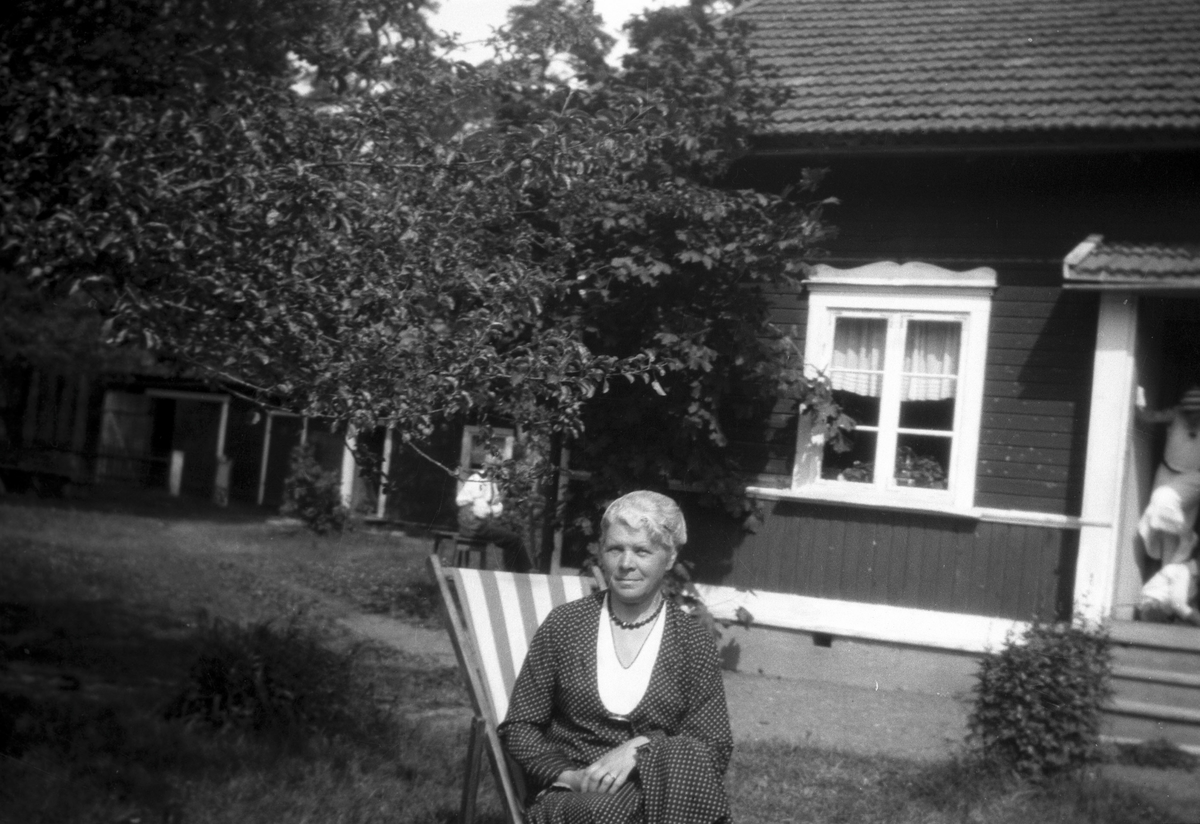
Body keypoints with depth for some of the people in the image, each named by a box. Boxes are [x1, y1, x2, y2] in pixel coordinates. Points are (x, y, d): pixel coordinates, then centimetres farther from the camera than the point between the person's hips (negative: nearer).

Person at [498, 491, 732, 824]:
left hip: (663, 794, 0)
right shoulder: (564, 624, 5)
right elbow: (519, 726, 7)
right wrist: (568, 776, -11)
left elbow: (715, 748, 2)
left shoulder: (693, 641, 5)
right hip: (573, 796, 0)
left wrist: (641, 747, -15)